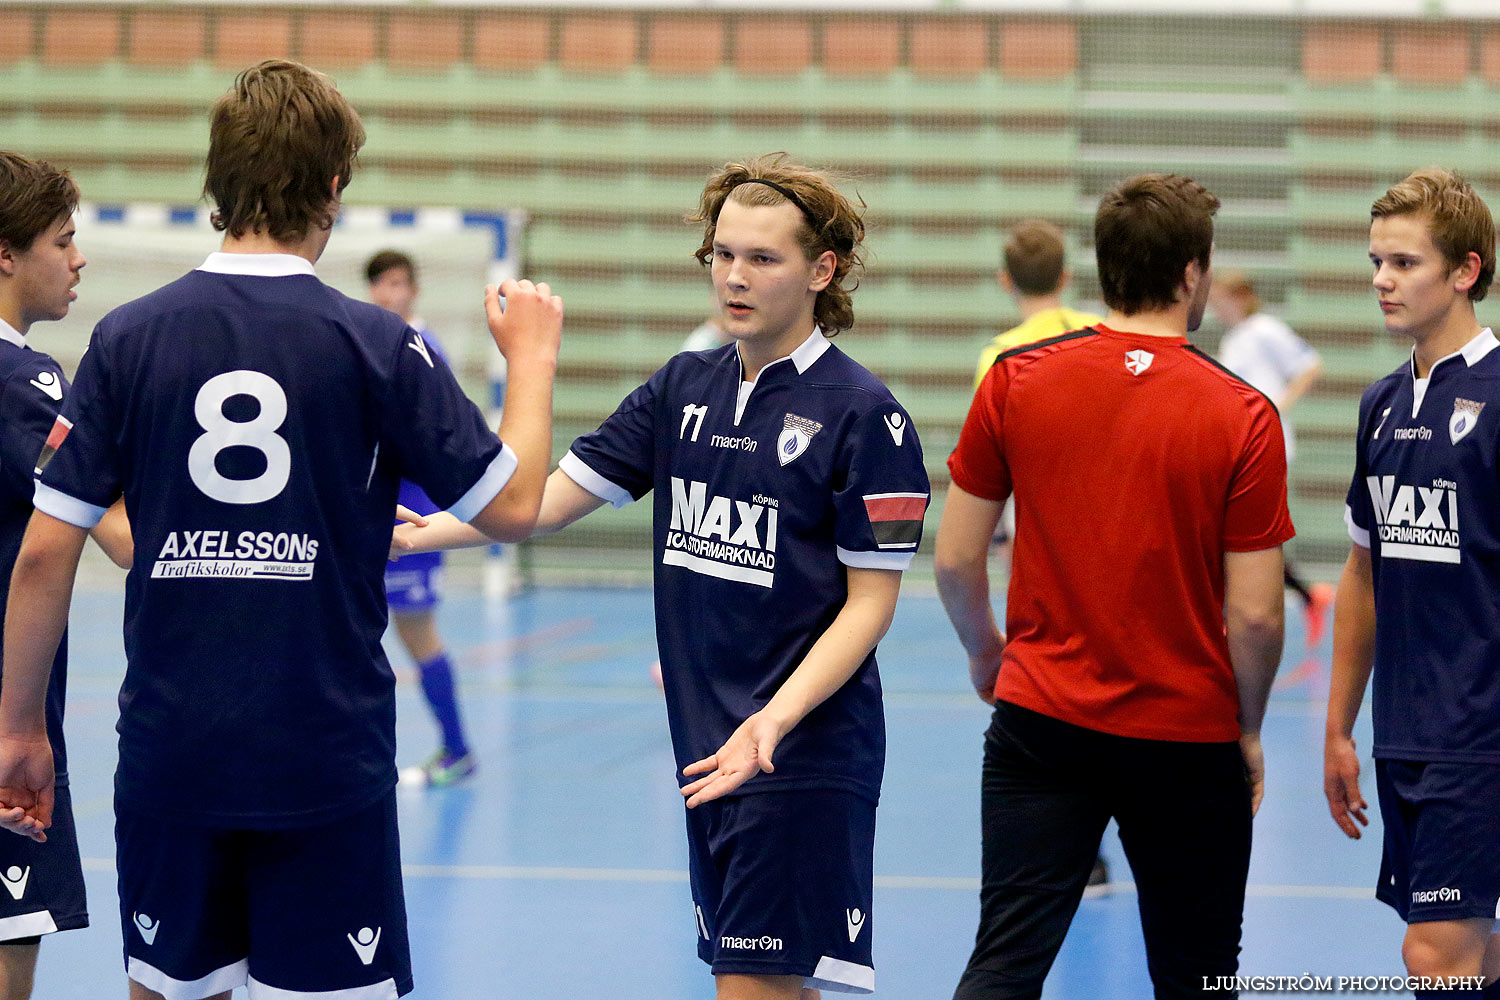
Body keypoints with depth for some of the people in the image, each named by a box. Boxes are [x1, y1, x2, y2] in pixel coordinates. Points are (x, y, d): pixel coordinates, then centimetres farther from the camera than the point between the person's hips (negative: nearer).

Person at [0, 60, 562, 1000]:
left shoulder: (128, 337, -1)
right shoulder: (375, 344, -7)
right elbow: (512, 506, -2)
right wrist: (533, 357, 14)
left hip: (170, 751, 2)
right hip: (327, 762, -2)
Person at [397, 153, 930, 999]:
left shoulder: (865, 415, -10)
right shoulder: (685, 387, 9)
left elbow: (870, 602, -11)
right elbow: (551, 499, 11)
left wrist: (774, 721, -22)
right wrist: (408, 531, 0)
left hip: (806, 750, -6)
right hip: (707, 745, 6)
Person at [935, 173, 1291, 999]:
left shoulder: (1016, 380, -5)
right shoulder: (1242, 417, -11)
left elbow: (955, 559, -1)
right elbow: (1254, 614, -12)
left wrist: (986, 653, 18)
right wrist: (1249, 730, 5)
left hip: (1040, 717, 2)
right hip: (1188, 736, -2)